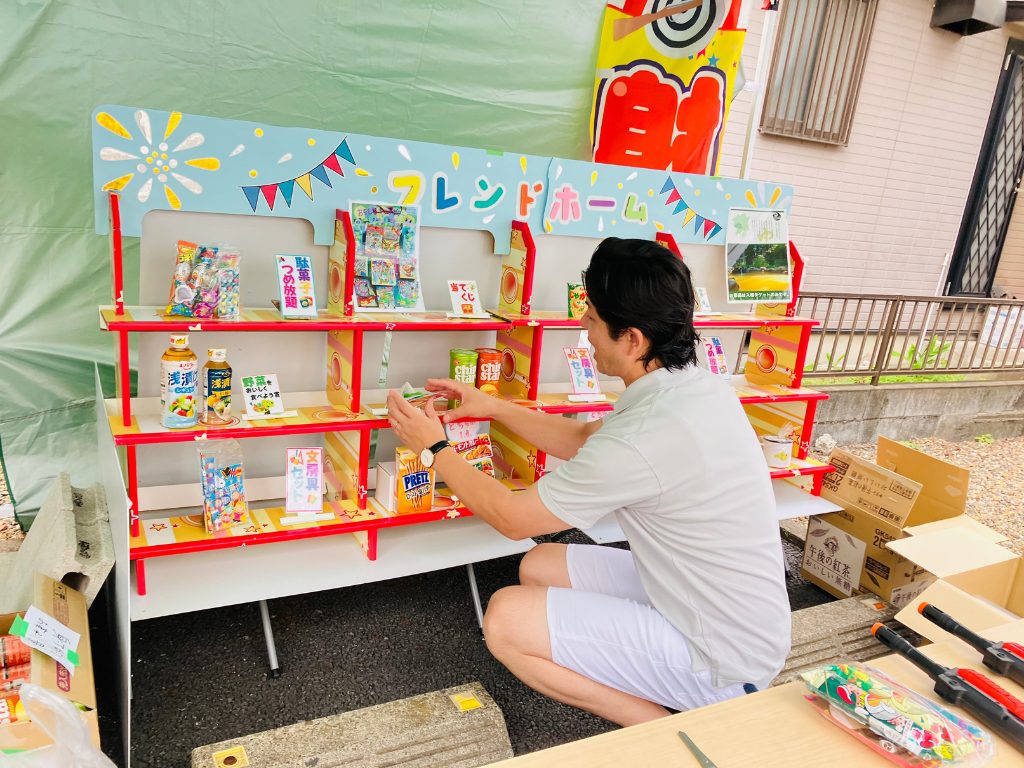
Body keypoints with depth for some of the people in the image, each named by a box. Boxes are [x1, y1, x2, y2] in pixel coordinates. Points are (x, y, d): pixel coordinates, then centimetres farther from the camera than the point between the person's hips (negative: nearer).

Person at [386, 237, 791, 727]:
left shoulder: (642, 440, -32)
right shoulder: (696, 386, -4)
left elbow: (511, 517, -15)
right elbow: (584, 440, 13)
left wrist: (435, 446, -3)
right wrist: (492, 407, 12)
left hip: (722, 662, -9)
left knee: (507, 618, -12)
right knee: (539, 566, 12)